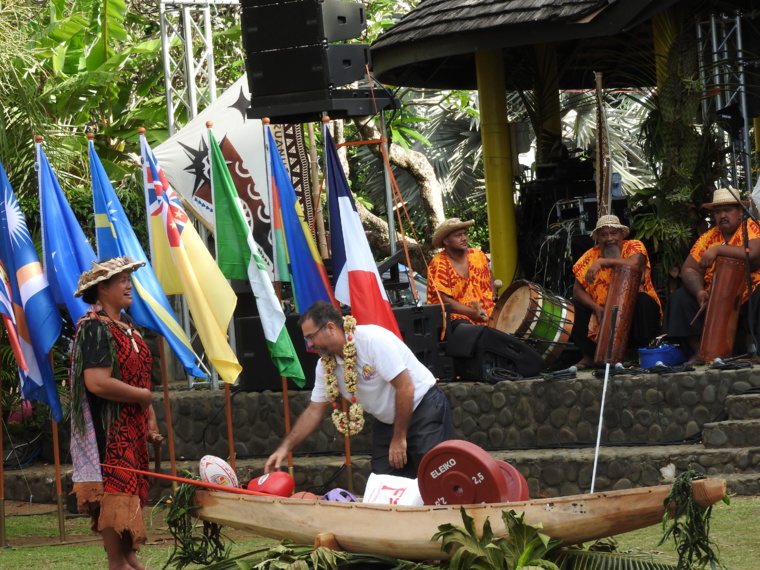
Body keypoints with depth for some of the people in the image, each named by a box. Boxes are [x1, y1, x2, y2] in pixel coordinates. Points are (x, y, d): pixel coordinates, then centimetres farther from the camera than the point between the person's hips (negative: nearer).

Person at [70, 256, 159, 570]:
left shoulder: (126, 326, 14)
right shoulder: (95, 328, -15)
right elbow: (97, 382, -26)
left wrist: (150, 416, 12)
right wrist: (144, 397, -15)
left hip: (132, 425, 9)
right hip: (108, 427, -9)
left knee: (132, 488, 11)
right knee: (114, 489, -9)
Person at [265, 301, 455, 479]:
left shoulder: (373, 339, -24)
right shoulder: (325, 365, -1)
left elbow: (405, 388, -23)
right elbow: (314, 411, 8)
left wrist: (399, 439, -18)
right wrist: (285, 448, -1)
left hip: (424, 407, -7)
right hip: (388, 422, 8)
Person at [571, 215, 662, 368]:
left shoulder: (633, 246, -9)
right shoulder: (591, 256, -1)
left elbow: (634, 263, -34)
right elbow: (577, 290, -10)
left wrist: (602, 262, -33)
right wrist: (597, 308, -25)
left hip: (636, 311, -3)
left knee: (643, 299, -31)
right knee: (577, 305, -14)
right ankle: (588, 355, -5)